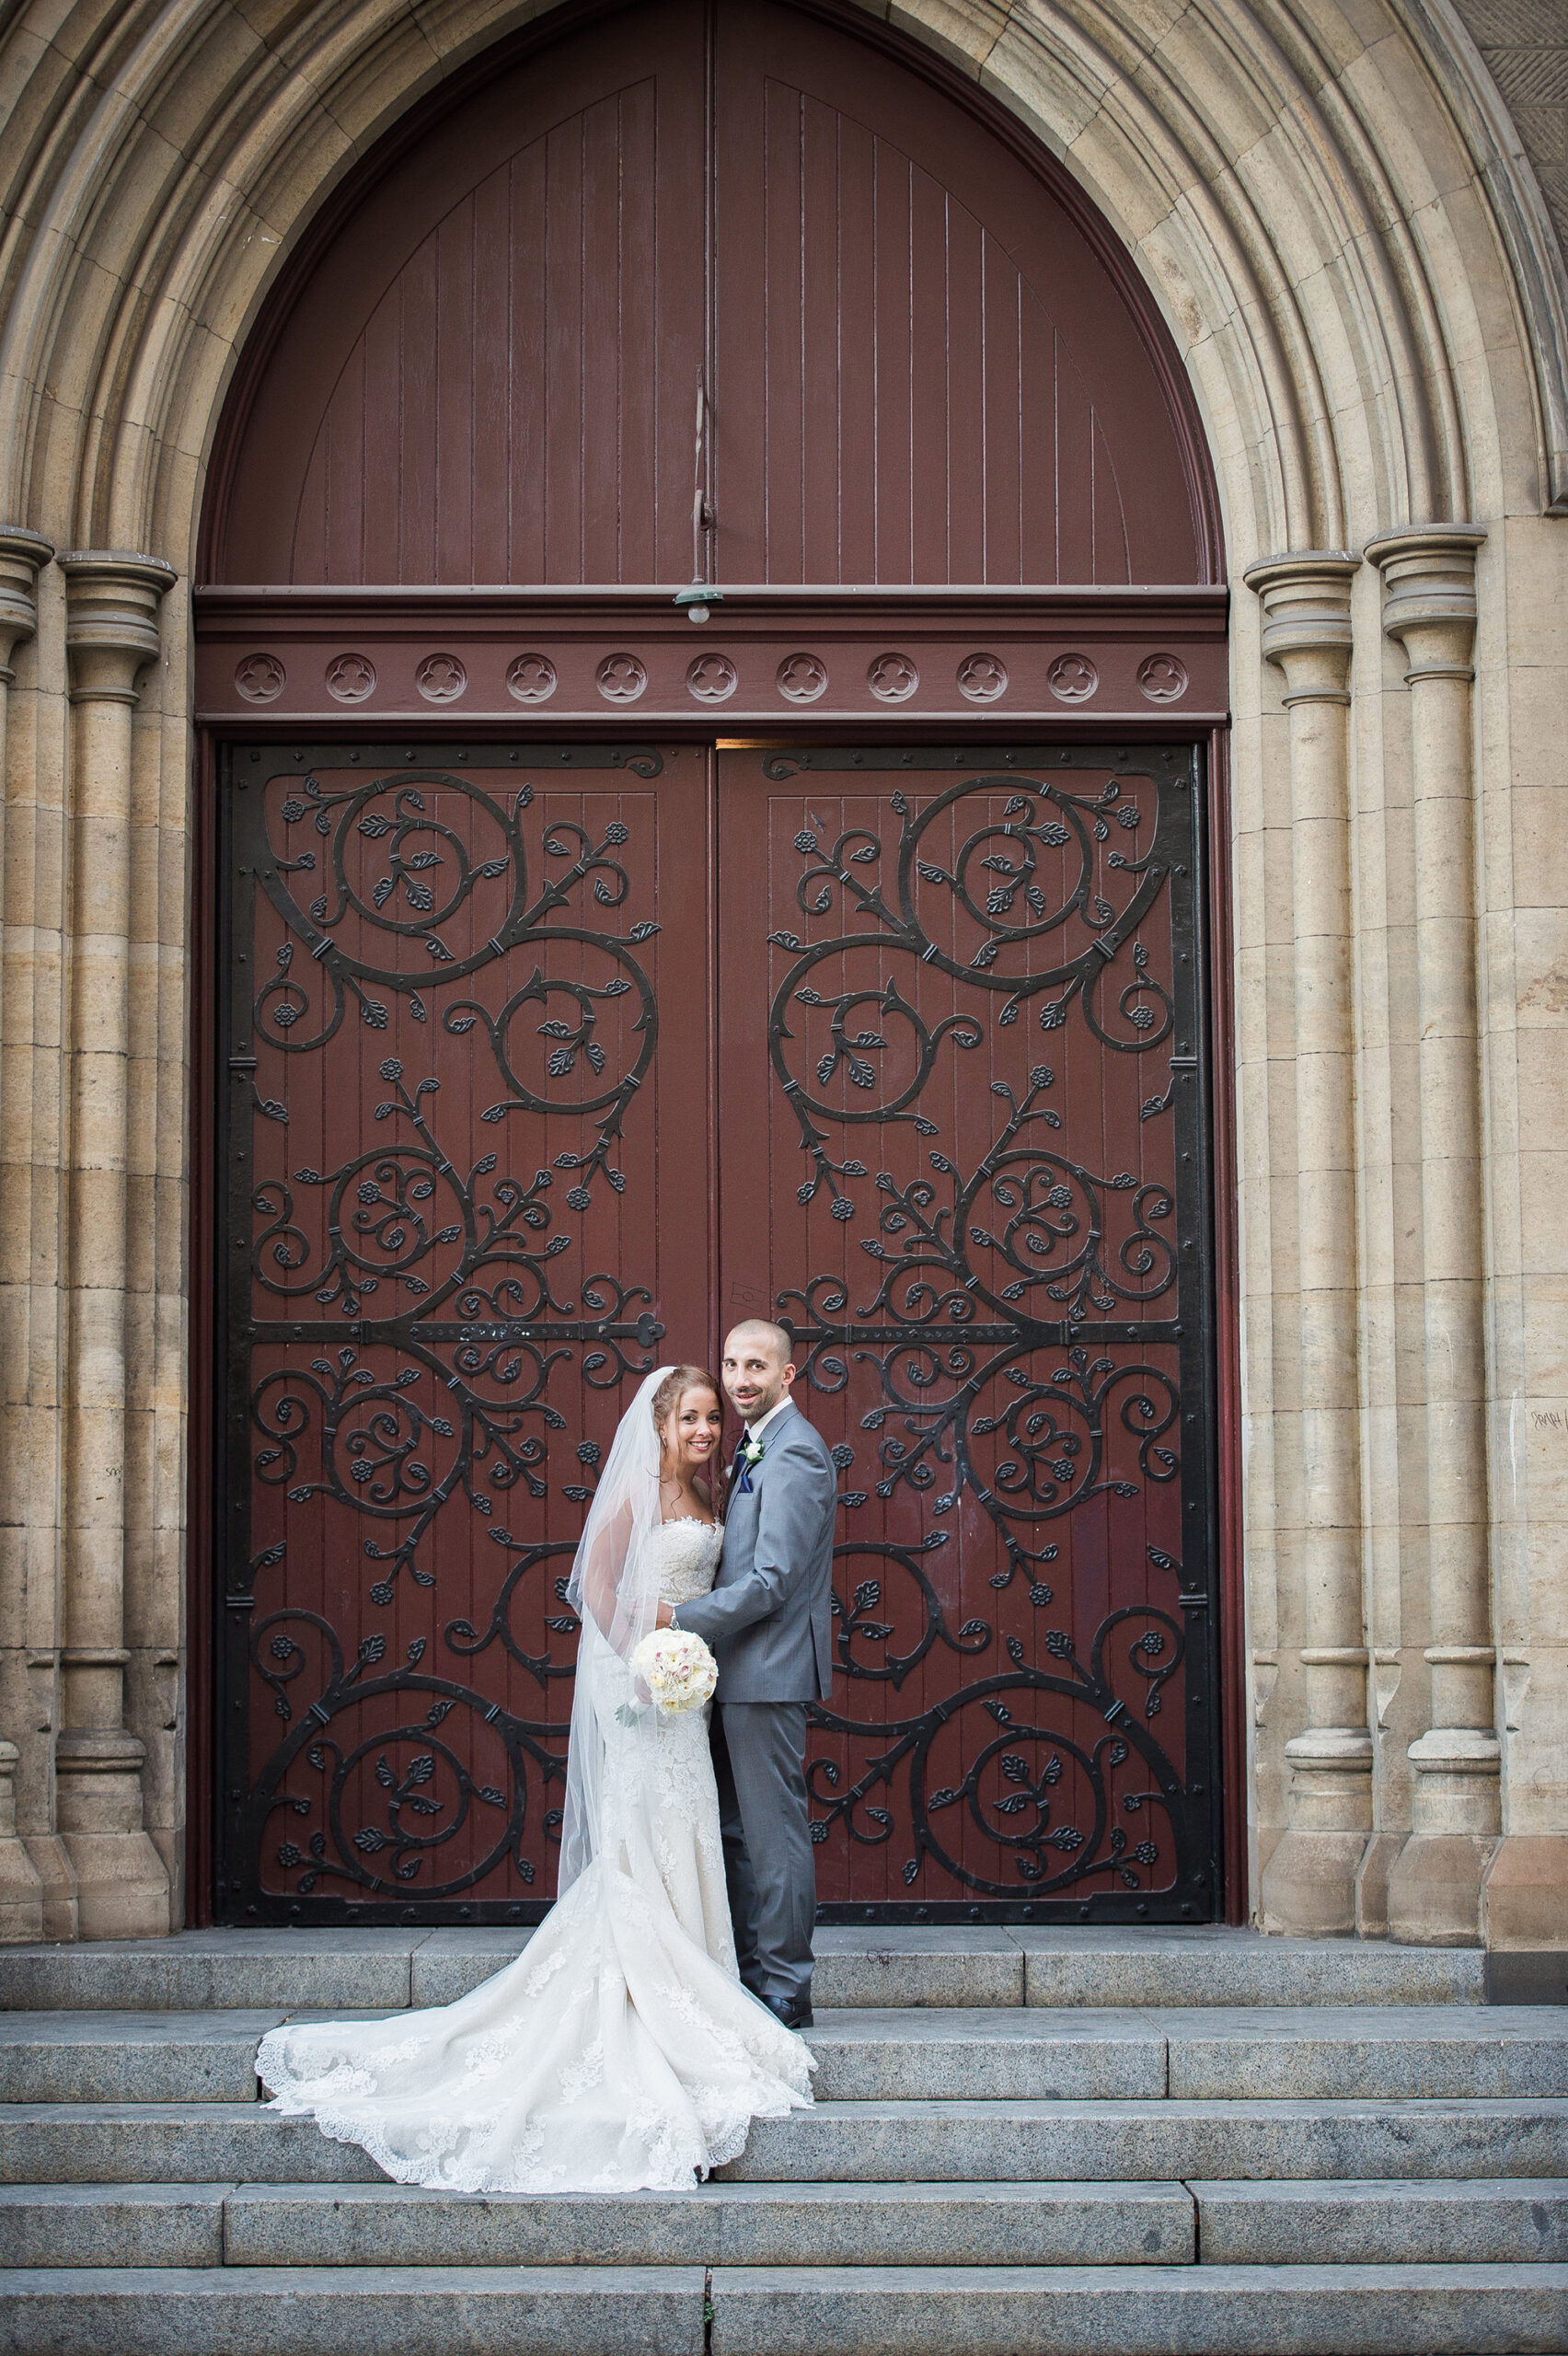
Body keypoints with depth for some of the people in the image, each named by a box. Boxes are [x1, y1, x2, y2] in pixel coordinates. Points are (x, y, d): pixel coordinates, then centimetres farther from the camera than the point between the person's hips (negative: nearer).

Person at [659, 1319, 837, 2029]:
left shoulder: (794, 1454, -16)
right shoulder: (757, 1448, 16)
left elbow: (771, 1582, -21)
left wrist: (680, 1618, -16)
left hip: (769, 1672, -10)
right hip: (738, 1673, 10)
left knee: (774, 1830, -5)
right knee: (735, 1829, 14)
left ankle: (786, 1991, 1)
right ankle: (750, 1976, 21)